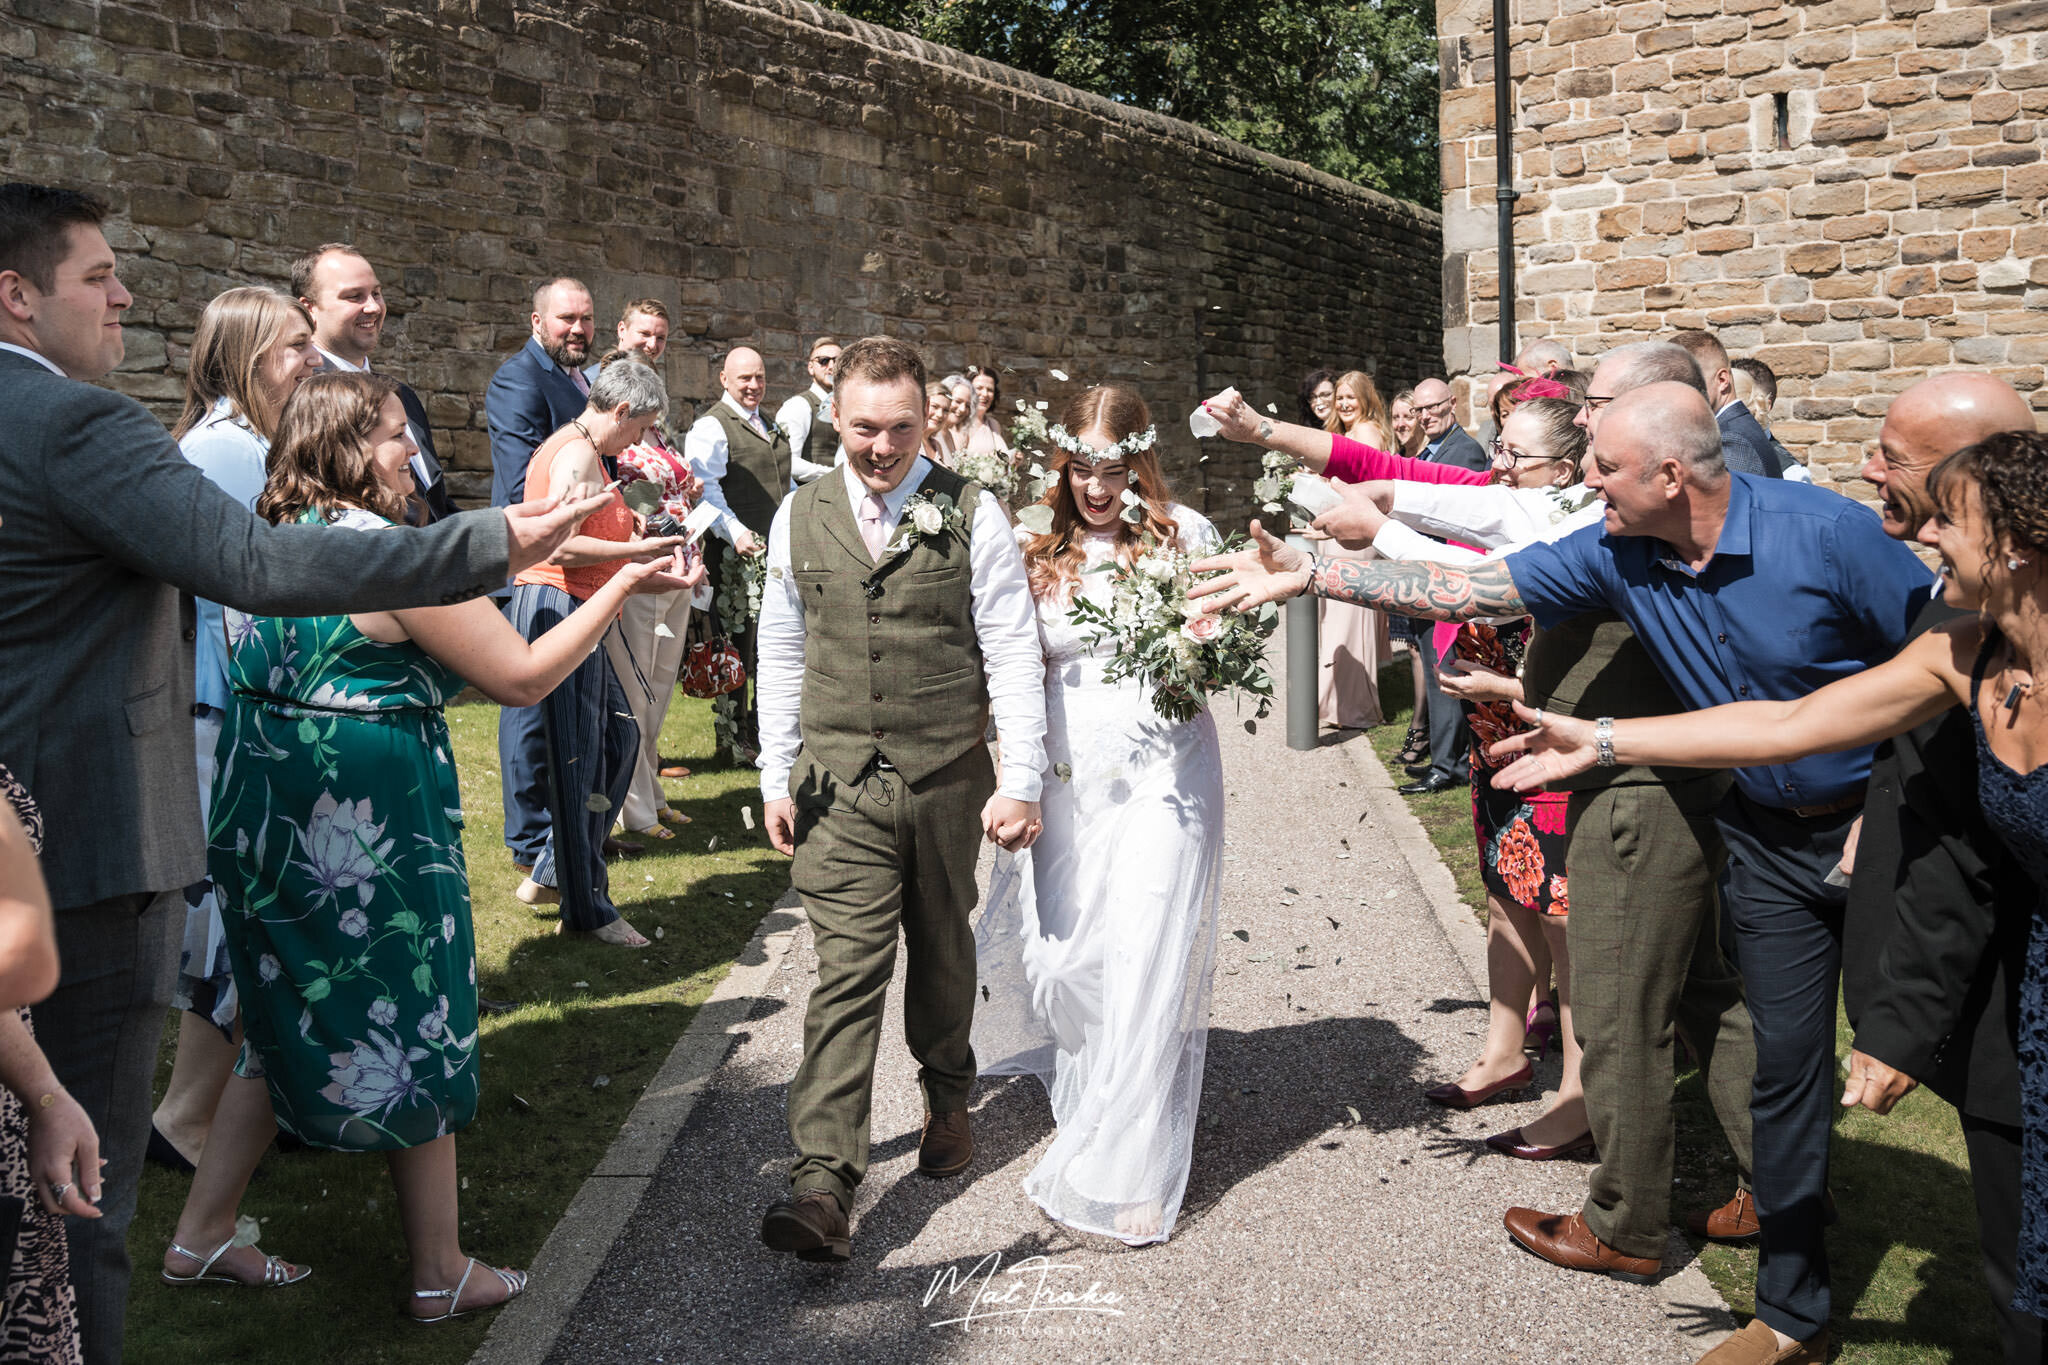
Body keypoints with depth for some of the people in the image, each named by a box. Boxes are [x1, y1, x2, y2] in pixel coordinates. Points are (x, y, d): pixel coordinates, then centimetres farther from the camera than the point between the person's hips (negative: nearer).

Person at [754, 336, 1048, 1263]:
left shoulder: (973, 515, -3)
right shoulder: (800, 518, 4)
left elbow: (1014, 653, -3)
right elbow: (782, 655, 10)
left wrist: (1022, 780, -7)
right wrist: (776, 776, 7)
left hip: (948, 778, 0)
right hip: (839, 783, 0)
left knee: (942, 949, 16)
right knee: (847, 969, -7)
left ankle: (947, 1100, 41)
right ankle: (823, 1183, -9)